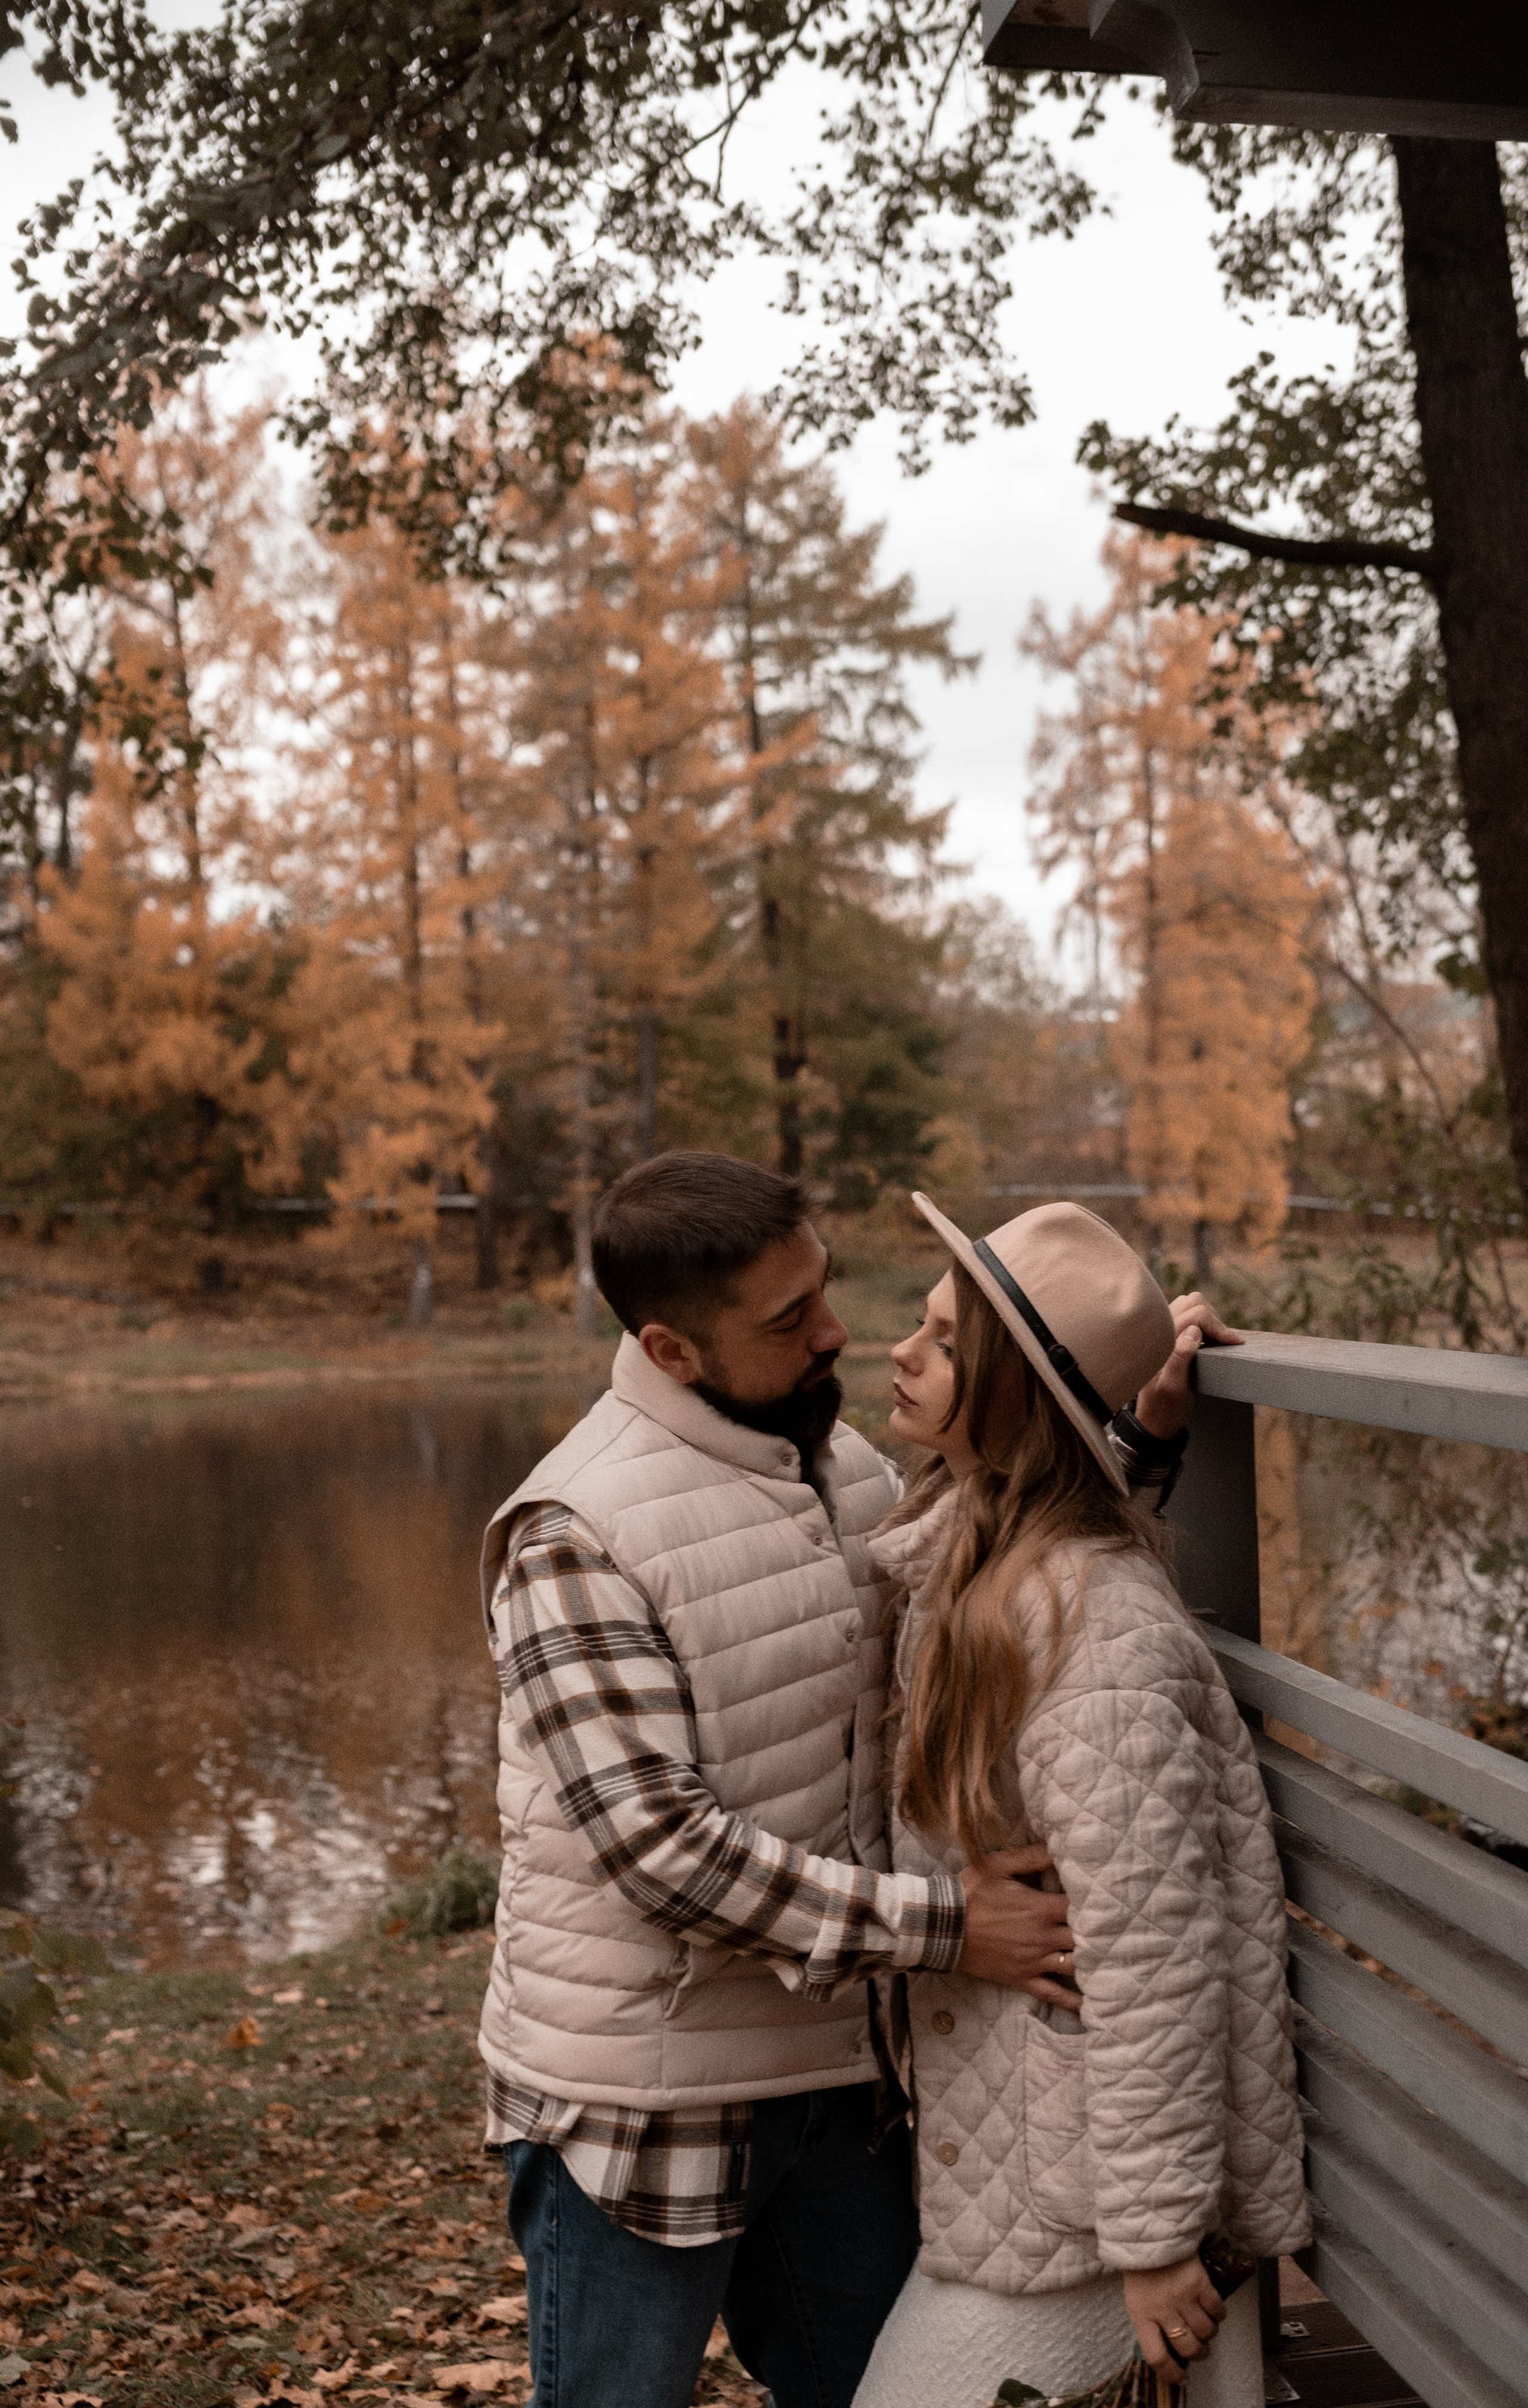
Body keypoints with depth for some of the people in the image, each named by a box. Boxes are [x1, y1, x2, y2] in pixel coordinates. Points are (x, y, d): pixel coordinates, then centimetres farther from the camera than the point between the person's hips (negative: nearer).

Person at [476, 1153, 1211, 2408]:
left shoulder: (848, 1465, 3)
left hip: (835, 2070, 7)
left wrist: (1143, 1437, 2)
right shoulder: (572, 1533, -22)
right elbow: (661, 1841, -26)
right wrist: (934, 1925, -25)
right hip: (640, 2103, -7)